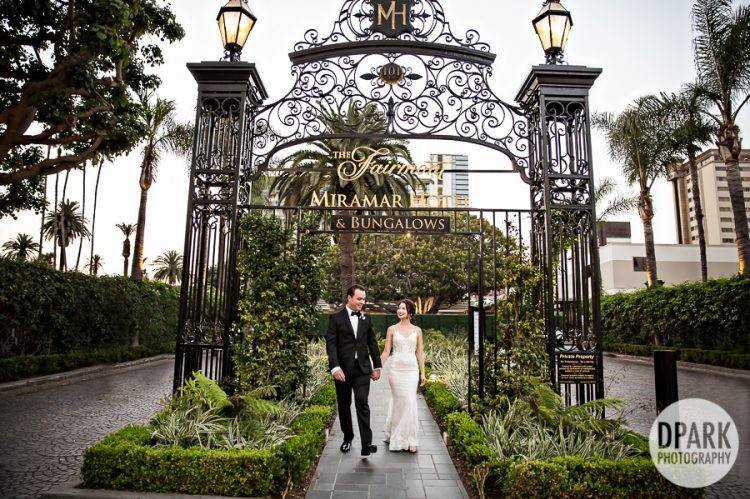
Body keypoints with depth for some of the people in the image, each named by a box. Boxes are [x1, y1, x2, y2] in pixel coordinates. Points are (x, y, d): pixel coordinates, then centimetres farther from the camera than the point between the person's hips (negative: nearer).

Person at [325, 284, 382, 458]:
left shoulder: (366, 319, 9)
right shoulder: (336, 318, -3)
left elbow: (372, 343, 13)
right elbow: (331, 344, -10)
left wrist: (377, 366, 11)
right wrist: (335, 367, -20)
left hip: (362, 368, 1)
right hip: (343, 369, -1)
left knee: (362, 403, -9)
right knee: (344, 405, 11)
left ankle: (366, 444, -9)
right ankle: (348, 437, 30)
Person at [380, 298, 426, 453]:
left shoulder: (417, 330, 6)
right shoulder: (392, 329, 3)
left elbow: (420, 353, 8)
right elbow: (386, 351, 5)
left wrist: (423, 373, 5)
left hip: (411, 369, 1)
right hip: (396, 369, -1)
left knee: (410, 402, -1)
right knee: (402, 402, -2)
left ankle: (402, 437, 16)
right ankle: (405, 439, 12)